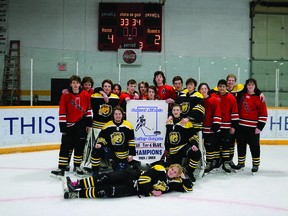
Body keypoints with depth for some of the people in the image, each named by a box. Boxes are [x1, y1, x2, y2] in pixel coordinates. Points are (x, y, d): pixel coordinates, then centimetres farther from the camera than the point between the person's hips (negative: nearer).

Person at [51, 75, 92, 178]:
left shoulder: (86, 95, -3)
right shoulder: (65, 95, -10)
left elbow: (88, 109, 7)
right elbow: (62, 112, -9)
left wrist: (89, 123, 6)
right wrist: (62, 126, -11)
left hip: (81, 123, 2)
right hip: (69, 124, -2)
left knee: (80, 145, 6)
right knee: (65, 146, -4)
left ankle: (77, 166, 20)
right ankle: (61, 168, -3)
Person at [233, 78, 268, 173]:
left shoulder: (259, 97, -6)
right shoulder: (241, 95, 6)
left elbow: (264, 114, -6)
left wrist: (260, 127, -10)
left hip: (253, 127, -4)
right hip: (241, 125, 4)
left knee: (254, 145, 3)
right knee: (241, 144, 12)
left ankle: (256, 164, 16)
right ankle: (241, 162, 26)